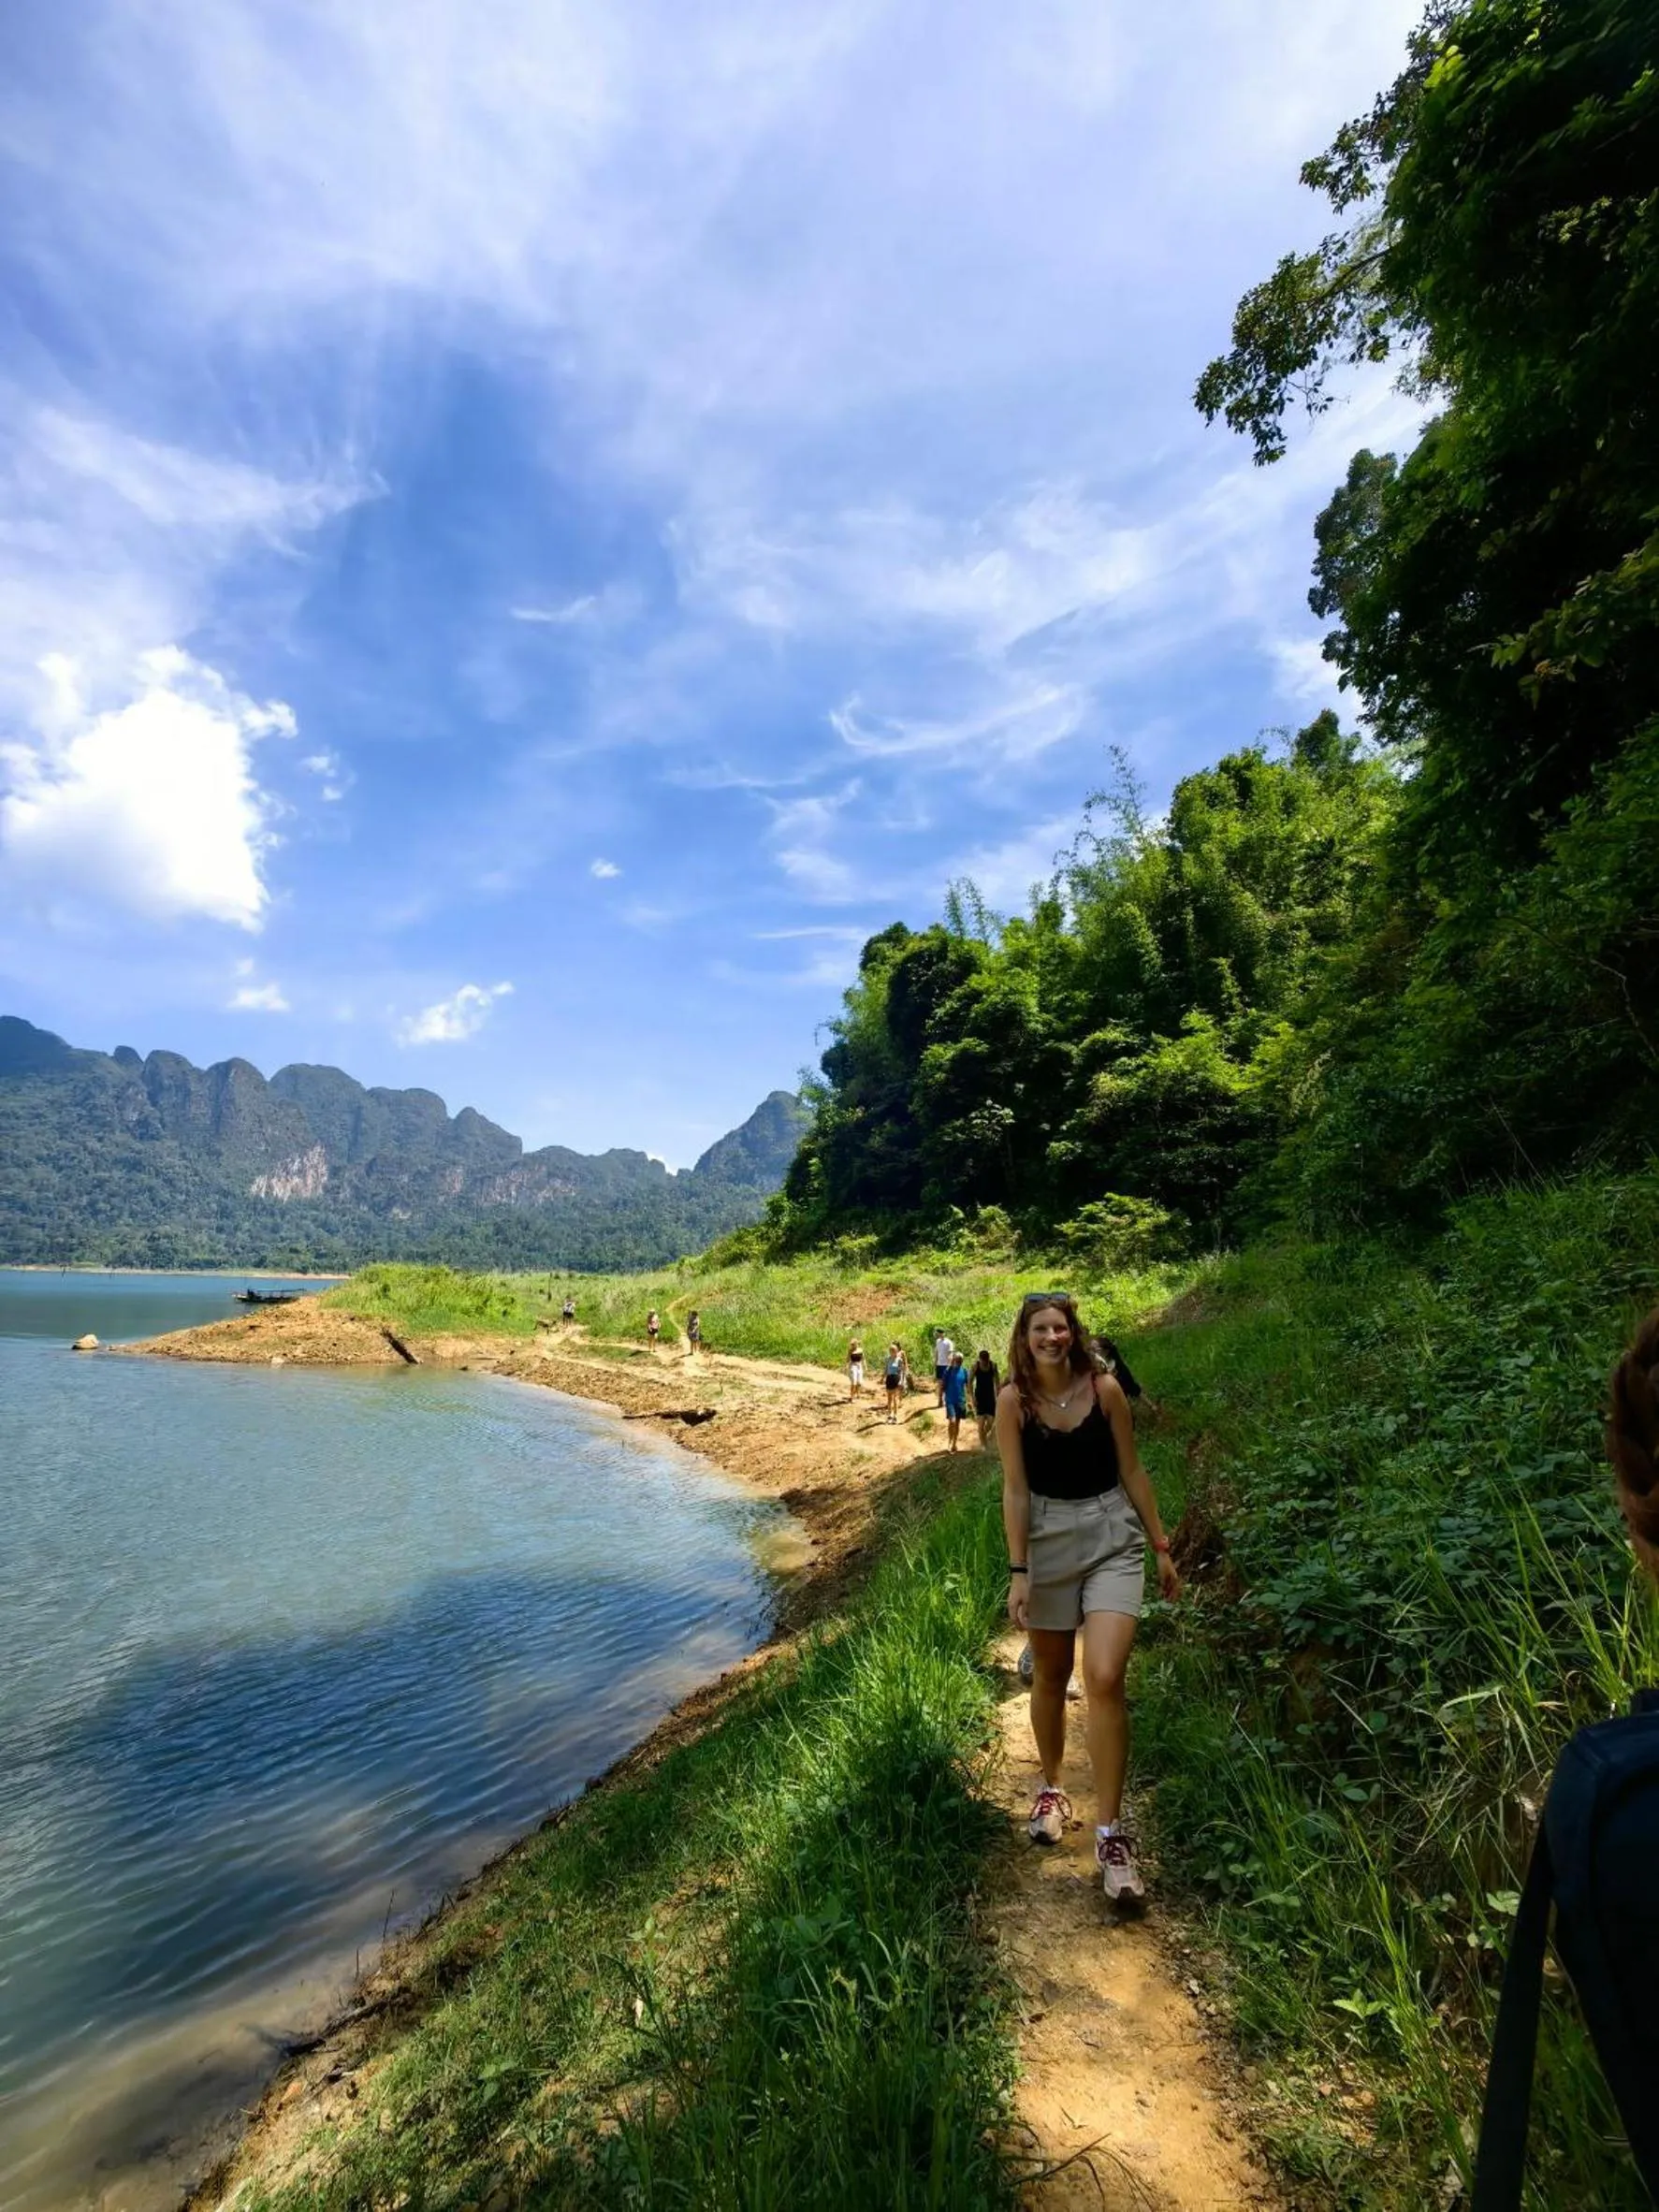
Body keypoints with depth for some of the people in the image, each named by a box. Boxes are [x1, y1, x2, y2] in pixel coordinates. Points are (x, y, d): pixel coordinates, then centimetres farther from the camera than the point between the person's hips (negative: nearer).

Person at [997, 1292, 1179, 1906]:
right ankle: (1052, 1789, 41)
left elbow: (1131, 1471, 1)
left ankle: (1110, 1833, 4)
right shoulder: (1013, 1400, -10)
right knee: (1050, 1677, 16)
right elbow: (1015, 1488, -7)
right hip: (1048, 1539, 1)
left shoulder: (1104, 1387, -8)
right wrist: (1018, 1571, -9)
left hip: (1112, 1538, 0)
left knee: (1104, 1677, -12)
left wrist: (1161, 1547, 6)